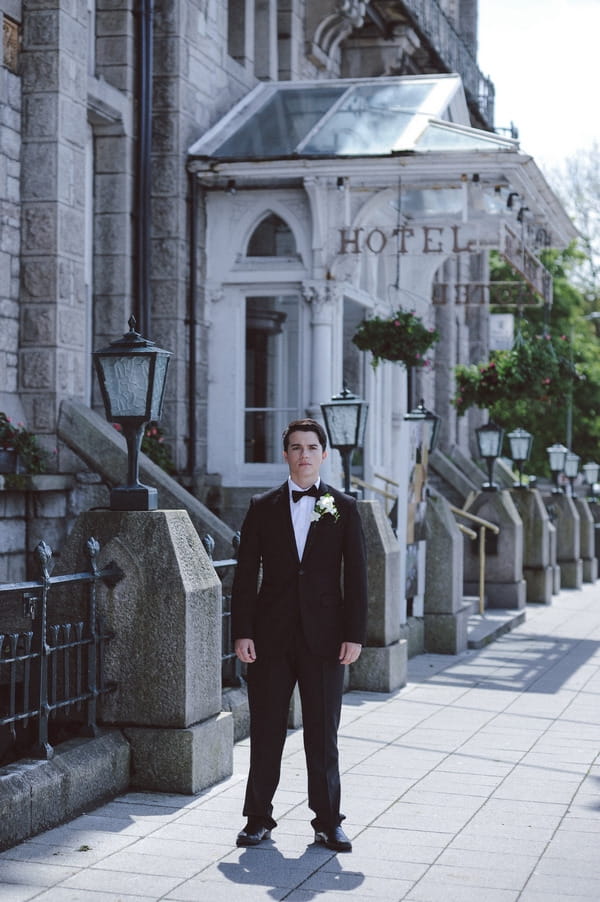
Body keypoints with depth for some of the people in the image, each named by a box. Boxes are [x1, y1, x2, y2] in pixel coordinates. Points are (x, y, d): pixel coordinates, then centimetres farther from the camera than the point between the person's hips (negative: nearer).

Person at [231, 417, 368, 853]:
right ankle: (259, 818, 17)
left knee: (323, 734, 5)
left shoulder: (344, 508, 5)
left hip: (323, 637, -1)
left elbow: (356, 575, 2)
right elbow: (246, 574, 4)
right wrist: (242, 632, -3)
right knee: (266, 732, 5)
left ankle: (328, 821, 16)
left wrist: (355, 634, -5)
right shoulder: (263, 507, 6)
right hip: (272, 636, 1)